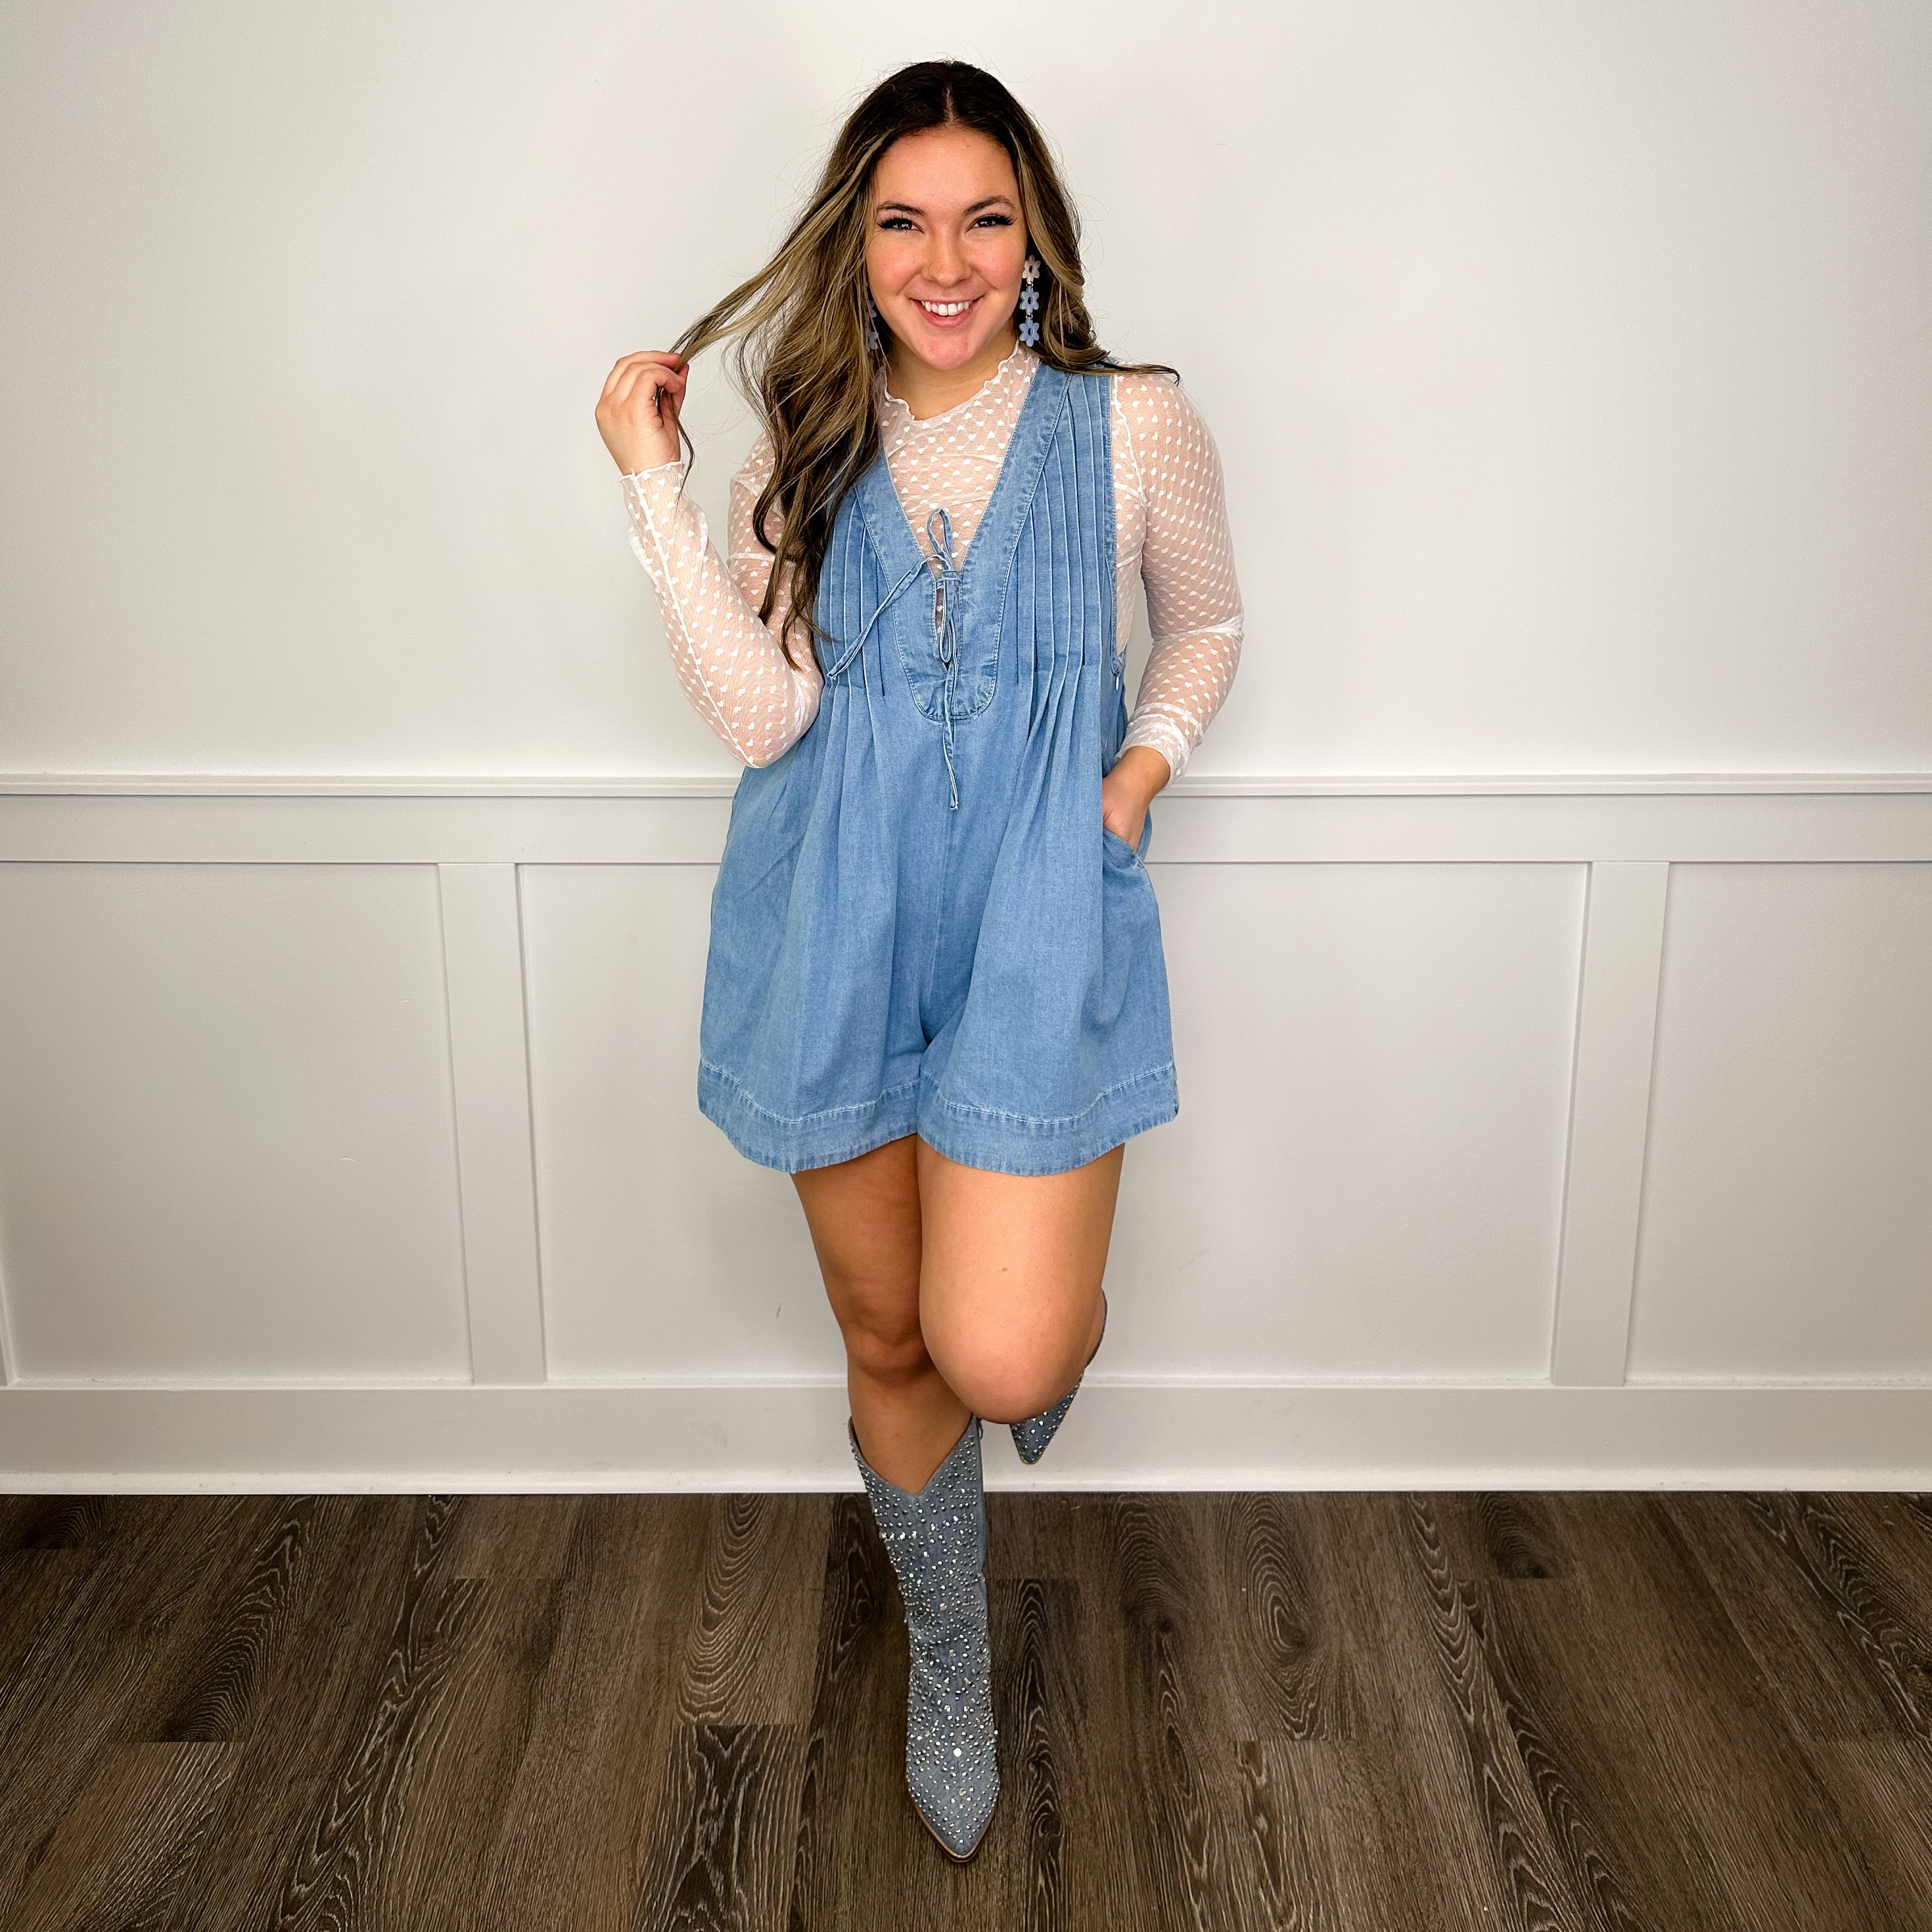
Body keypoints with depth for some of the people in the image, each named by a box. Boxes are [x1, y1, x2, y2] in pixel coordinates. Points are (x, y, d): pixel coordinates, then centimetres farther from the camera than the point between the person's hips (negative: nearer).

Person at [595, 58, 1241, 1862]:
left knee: (1000, 1357, -15)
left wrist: (1148, 757, -2)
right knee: (886, 1336, 14)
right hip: (842, 931, 3)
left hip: (1039, 923, -2)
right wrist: (653, 485, -11)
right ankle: (949, 1664, 41)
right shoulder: (805, 451, 4)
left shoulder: (1133, 425, -1)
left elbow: (1204, 624, 16)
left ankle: (1069, 1312, 27)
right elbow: (763, 716, -8)